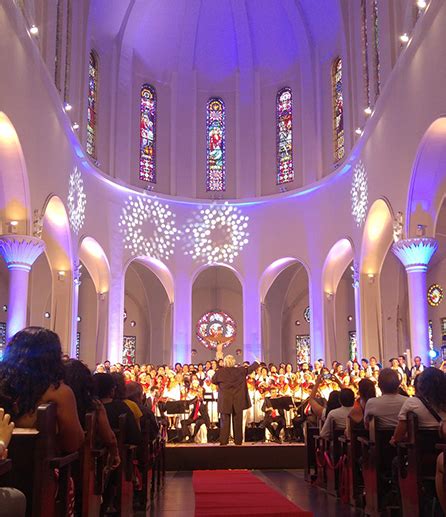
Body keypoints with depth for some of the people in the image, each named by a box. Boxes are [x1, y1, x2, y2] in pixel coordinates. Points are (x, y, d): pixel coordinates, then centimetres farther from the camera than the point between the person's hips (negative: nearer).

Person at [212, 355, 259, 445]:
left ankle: (223, 441, 2)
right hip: (238, 400, 1)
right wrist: (257, 363, 27)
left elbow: (213, 380, 8)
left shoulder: (220, 372, -6)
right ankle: (238, 441, 11)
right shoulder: (240, 370, -4)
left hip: (225, 400, 0)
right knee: (237, 421, 8)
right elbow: (250, 369, 10)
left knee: (225, 421, 6)